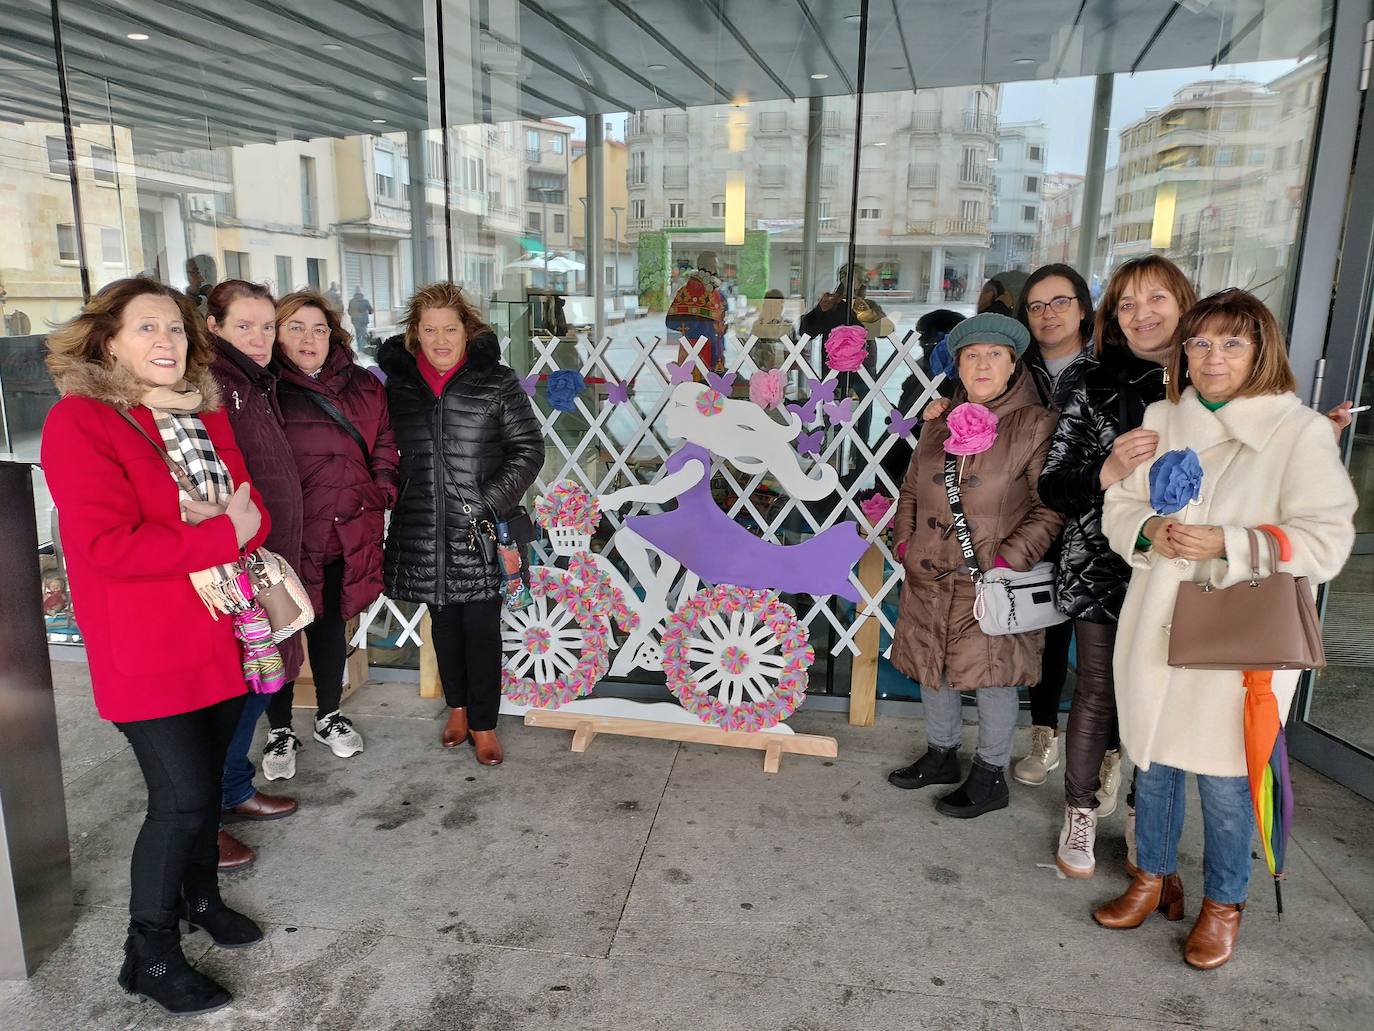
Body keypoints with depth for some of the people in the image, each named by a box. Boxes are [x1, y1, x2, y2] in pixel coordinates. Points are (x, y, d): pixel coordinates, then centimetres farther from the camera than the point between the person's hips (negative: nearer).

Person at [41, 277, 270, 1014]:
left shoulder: (206, 416, 10)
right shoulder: (77, 422, -12)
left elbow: (250, 506, 9)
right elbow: (109, 544, -22)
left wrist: (245, 523, -14)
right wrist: (224, 535, -19)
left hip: (221, 635, 7)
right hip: (147, 649, -6)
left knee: (206, 778, 17)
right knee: (181, 795, -4)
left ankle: (199, 895, 40)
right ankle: (149, 954, 18)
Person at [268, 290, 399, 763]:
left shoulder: (363, 387, 6)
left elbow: (383, 446, 12)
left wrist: (380, 492, 1)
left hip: (345, 533, 4)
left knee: (330, 624, 18)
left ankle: (329, 717, 35)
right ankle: (280, 730, 27)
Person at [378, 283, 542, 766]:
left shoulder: (497, 382, -5)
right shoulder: (399, 383, 5)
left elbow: (528, 448, -5)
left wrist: (491, 504, -13)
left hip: (481, 528, -3)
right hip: (424, 529, 3)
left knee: (481, 626, 2)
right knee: (444, 621, 16)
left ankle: (483, 724, 18)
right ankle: (457, 708, 35)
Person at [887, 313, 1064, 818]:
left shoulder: (1035, 425, -9)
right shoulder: (940, 423, 10)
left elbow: (1051, 508, -12)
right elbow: (911, 490, 18)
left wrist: (1008, 559, -18)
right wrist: (904, 542, 8)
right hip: (929, 578, 6)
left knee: (991, 674, 6)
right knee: (931, 667, 17)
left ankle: (991, 774, 25)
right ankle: (941, 754, 39)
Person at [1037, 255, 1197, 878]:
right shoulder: (1096, 388, -2)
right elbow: (1051, 487, -5)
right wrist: (1105, 474, -22)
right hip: (1102, 568, -1)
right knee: (1097, 693, 9)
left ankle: (1144, 815, 34)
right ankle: (1081, 814, 28)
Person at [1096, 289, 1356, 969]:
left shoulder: (1302, 431, -7)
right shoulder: (1161, 420, 6)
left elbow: (1324, 541, -11)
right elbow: (1118, 505, 10)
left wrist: (1226, 545, -23)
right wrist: (1149, 531, -12)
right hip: (1155, 626, 4)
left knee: (1224, 776, 6)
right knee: (1152, 759, 16)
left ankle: (1223, 902, 30)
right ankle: (1154, 877, 37)